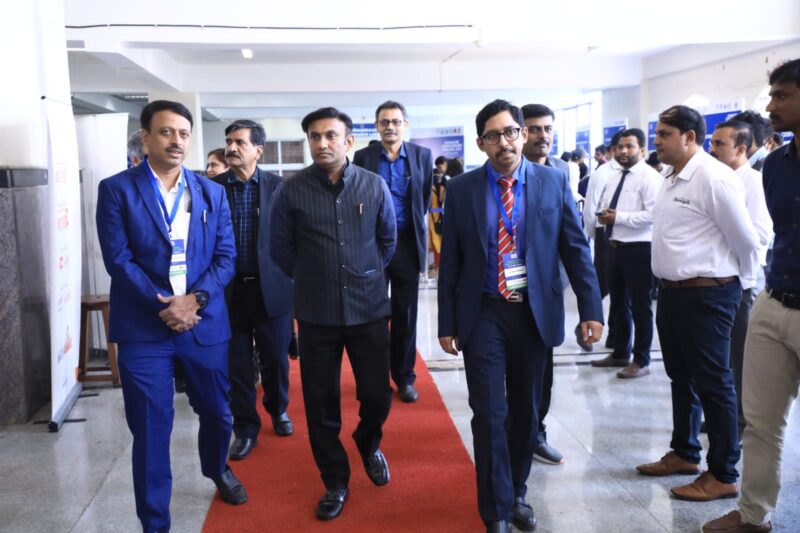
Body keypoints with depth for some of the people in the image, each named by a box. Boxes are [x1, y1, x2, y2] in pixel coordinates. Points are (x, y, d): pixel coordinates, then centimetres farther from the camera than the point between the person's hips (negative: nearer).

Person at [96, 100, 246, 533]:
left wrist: (196, 298, -13)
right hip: (142, 327, -3)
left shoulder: (211, 193, 7)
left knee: (217, 412, 16)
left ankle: (217, 469, 48)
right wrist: (164, 305, -15)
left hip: (205, 323, 3)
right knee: (150, 428, 3)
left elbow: (225, 257, 2)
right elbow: (118, 260, -8)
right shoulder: (116, 189, -2)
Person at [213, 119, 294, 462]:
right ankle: (246, 429, 23)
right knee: (237, 365, 7)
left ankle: (278, 410, 38)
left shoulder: (277, 186, -1)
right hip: (229, 289, 0)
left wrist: (291, 278, -3)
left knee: (276, 359, 12)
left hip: (271, 288, 0)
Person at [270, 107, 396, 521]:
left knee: (377, 395, 7)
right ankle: (335, 482, 27)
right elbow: (280, 248, 6)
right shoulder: (291, 191, -6)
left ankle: (368, 445, 41)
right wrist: (312, 279, 10)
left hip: (369, 309, 1)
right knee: (321, 403, 7)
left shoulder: (374, 186, -2)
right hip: (317, 314, 0)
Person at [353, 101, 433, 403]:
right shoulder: (363, 157, -1)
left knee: (405, 315, 7)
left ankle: (404, 377, 19)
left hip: (408, 243, 1)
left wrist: (414, 225, 12)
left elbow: (425, 197, 11)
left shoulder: (422, 156, 2)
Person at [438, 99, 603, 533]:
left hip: (534, 312, 2)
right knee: (490, 414, -2)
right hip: (483, 314, -1)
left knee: (525, 411, 14)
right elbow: (450, 262, 0)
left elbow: (576, 249, 1)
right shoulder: (462, 189, -2)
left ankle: (517, 494, 35)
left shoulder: (554, 182, -1)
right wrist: (447, 324, -1)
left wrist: (590, 310, -5)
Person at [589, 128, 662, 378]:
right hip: (615, 247, 8)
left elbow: (653, 214, -22)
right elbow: (603, 206, 23)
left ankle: (641, 361, 16)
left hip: (639, 249, -8)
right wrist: (602, 215, -1)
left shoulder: (649, 177, -12)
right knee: (618, 303, 18)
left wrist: (619, 217, -19)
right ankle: (620, 353, 33)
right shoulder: (613, 177, 14)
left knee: (640, 306, 3)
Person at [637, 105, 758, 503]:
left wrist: (743, 281, 2)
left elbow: (746, 239, -12)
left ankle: (723, 475, 16)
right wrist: (668, 285, 19)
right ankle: (684, 453, 35)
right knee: (681, 377, 19)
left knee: (712, 382, 2)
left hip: (706, 295, -9)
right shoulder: (674, 179, 11)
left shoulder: (714, 177, -17)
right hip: (672, 291, 9)